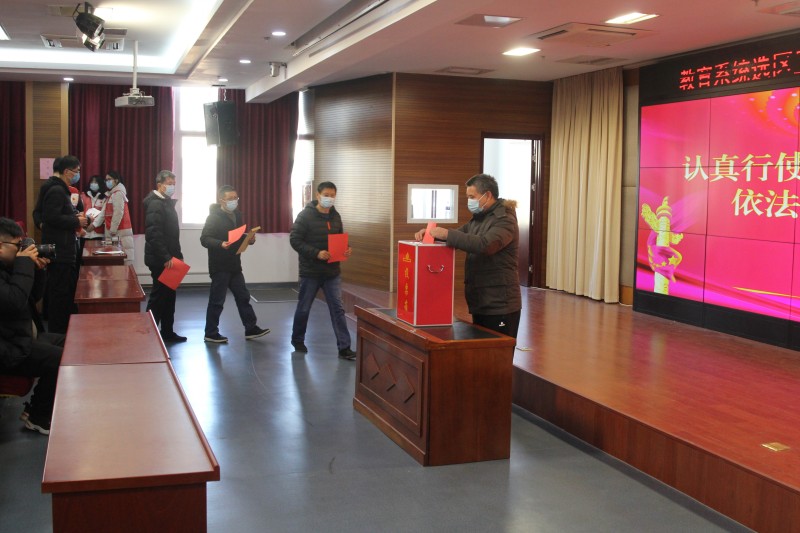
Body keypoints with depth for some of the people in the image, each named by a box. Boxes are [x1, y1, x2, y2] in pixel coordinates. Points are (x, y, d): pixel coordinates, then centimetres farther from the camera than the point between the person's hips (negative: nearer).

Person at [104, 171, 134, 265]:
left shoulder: (118, 193, -10)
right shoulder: (113, 194, 20)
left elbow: (118, 213, -18)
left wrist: (112, 230, -17)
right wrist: (111, 230, 13)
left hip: (120, 231, -9)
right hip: (116, 230, 9)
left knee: (123, 258, -10)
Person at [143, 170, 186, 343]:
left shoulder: (167, 202, 16)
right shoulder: (155, 204, -14)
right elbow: (153, 234, -23)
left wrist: (177, 255, 15)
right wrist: (165, 258, -24)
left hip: (168, 258, 9)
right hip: (160, 260, -9)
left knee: (169, 296, 13)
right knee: (159, 296, -4)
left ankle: (167, 332, 21)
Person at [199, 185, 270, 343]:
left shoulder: (237, 214, 10)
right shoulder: (214, 217, -13)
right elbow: (204, 239, -17)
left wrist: (249, 239, 0)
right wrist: (220, 244, -32)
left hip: (234, 265, 8)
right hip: (220, 266, -7)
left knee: (243, 296, 12)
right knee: (217, 300, 0)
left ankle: (251, 329, 22)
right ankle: (211, 333, 11)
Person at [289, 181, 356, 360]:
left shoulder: (335, 216, 6)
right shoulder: (306, 215, -11)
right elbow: (295, 240, -15)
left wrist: (345, 249, -6)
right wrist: (316, 253, -24)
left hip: (332, 271, 4)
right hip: (310, 271, -4)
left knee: (338, 308, 0)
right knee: (303, 308, 10)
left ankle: (344, 348, 1)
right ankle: (298, 340, 31)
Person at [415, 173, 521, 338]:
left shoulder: (504, 220, -14)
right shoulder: (477, 219, 15)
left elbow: (484, 244, -30)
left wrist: (447, 234, -28)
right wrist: (431, 233, -3)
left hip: (500, 306, -9)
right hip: (480, 303, 9)